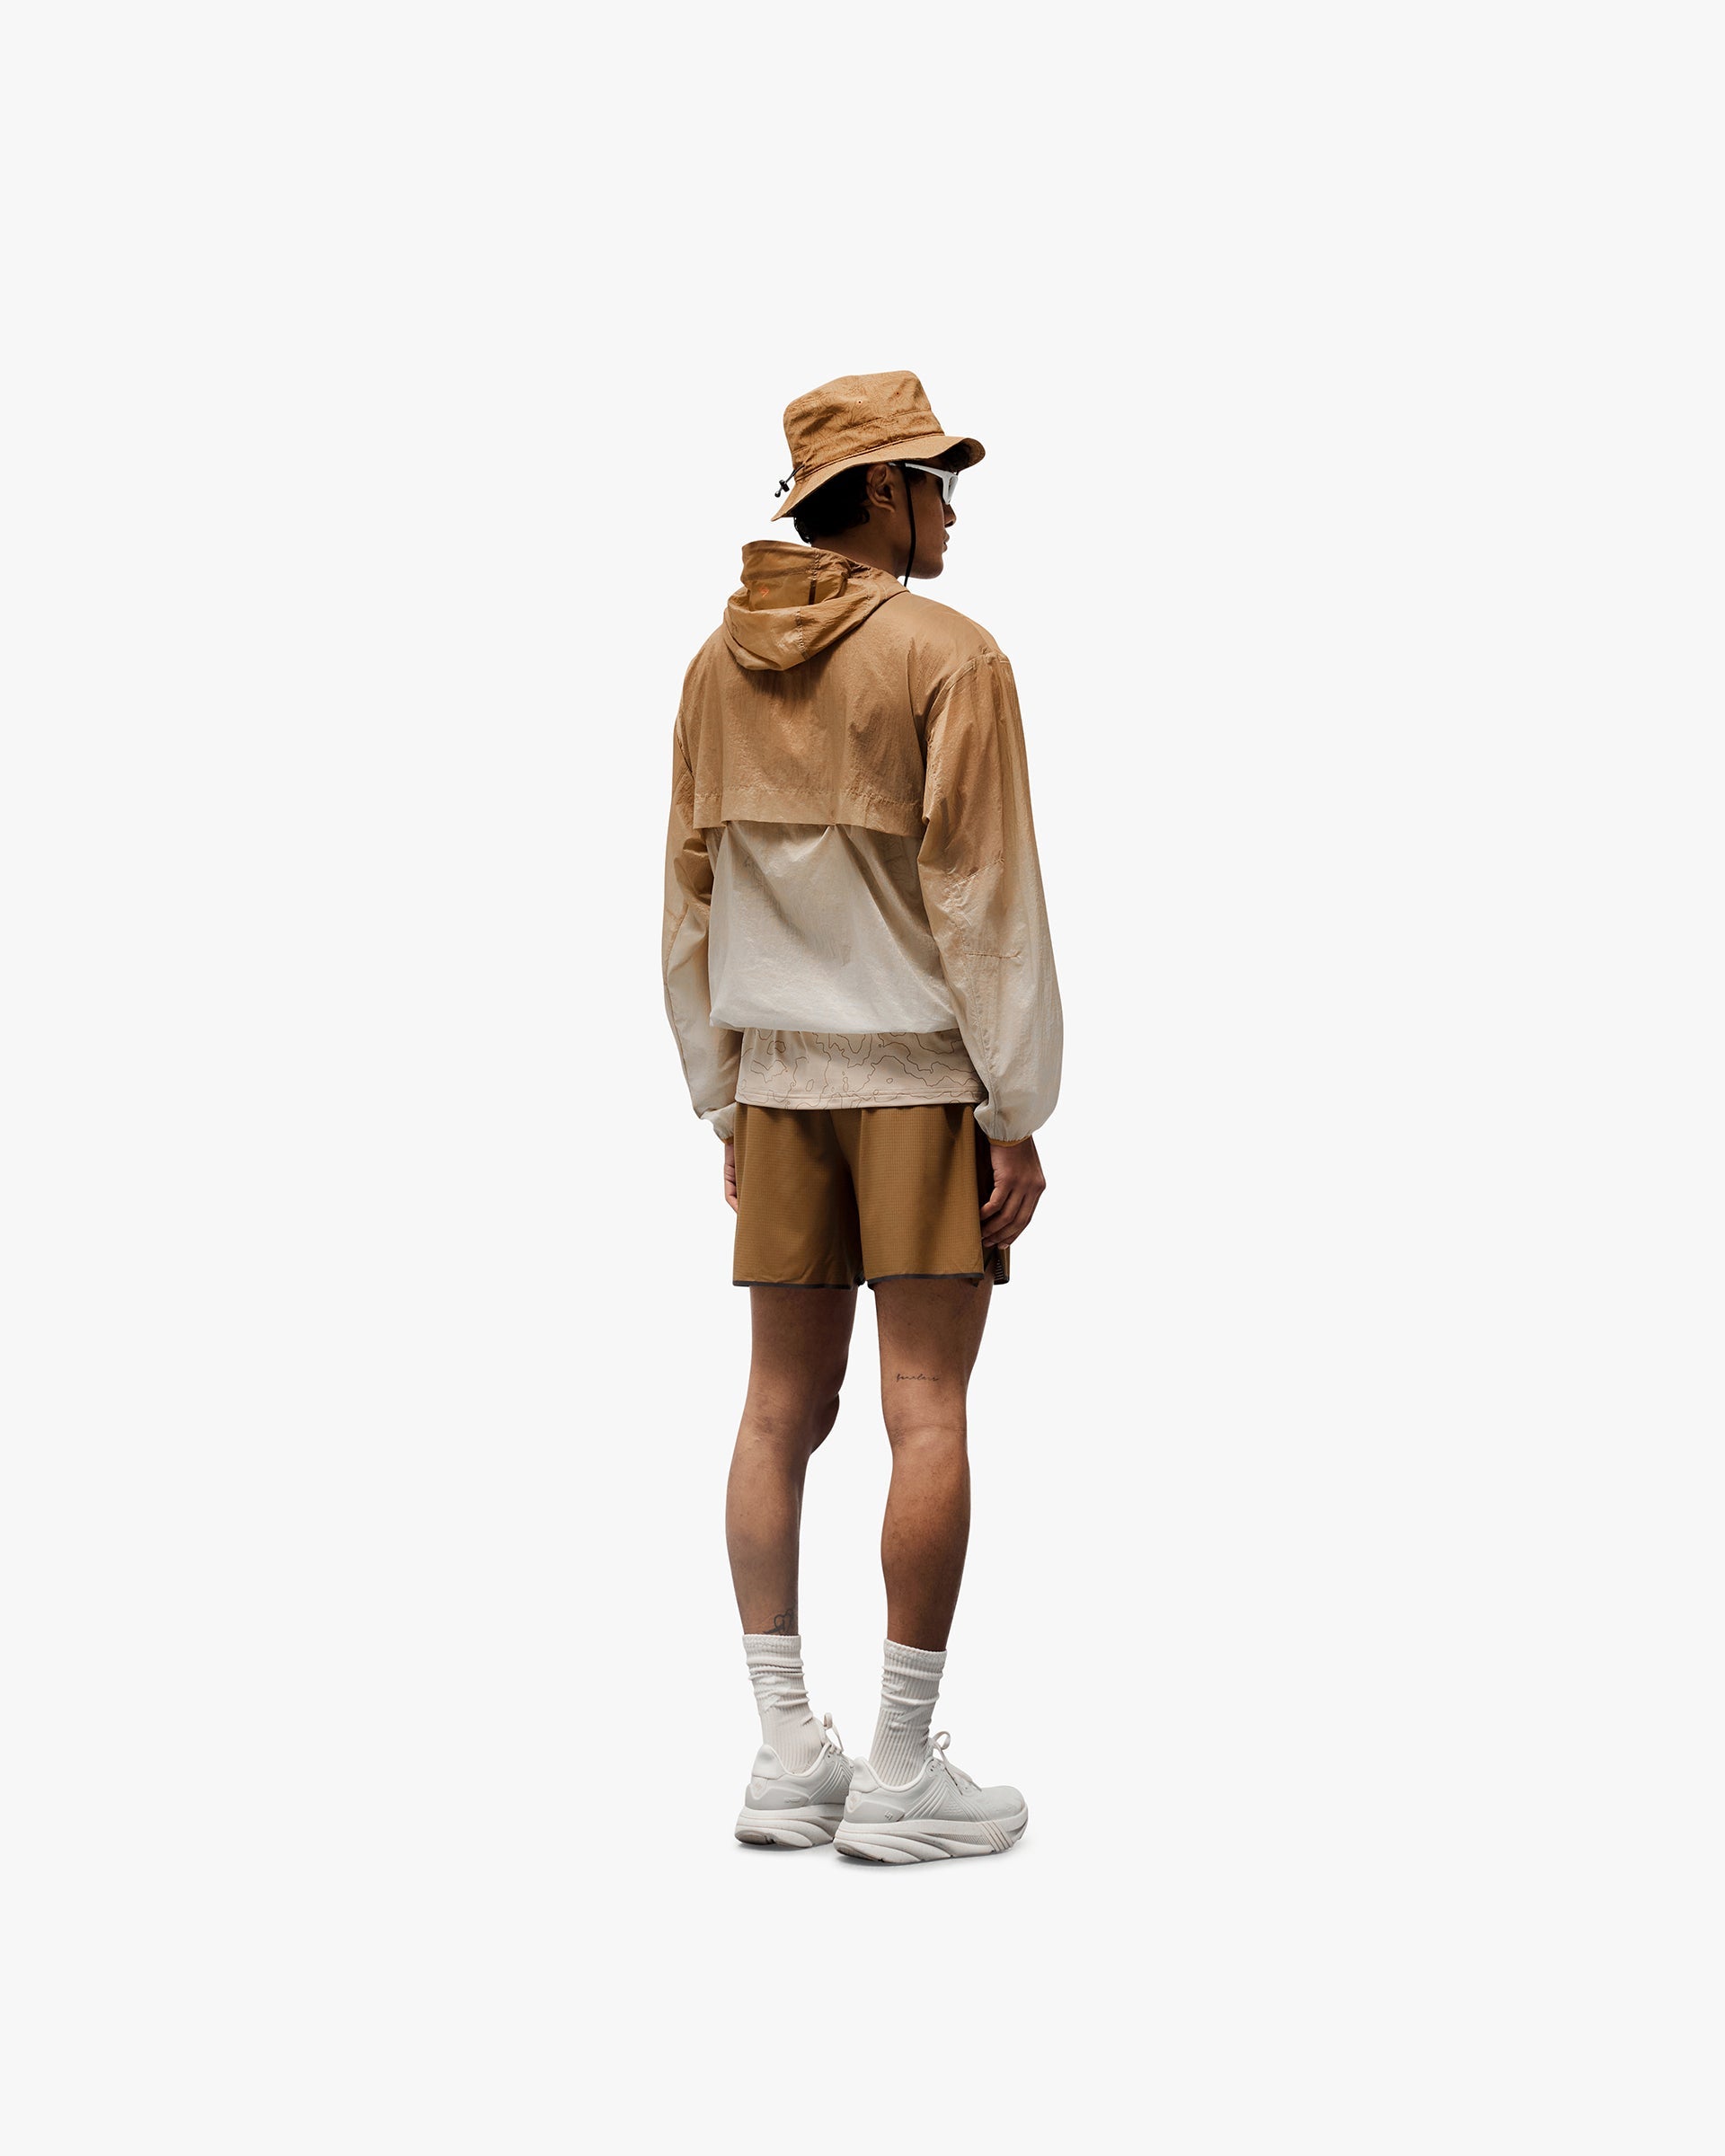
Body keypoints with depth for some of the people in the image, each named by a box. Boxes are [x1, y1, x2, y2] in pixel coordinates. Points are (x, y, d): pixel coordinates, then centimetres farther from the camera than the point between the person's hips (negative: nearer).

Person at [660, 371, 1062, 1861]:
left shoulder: (721, 664, 8)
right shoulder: (950, 657, -11)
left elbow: (693, 900, 9)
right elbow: (984, 897, -15)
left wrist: (725, 1103, 15)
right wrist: (1019, 1115, -11)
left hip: (783, 1077, 6)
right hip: (925, 1069, -6)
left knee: (785, 1410, 7)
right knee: (928, 1415, -2)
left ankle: (788, 1757, 10)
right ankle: (902, 1776, 1)